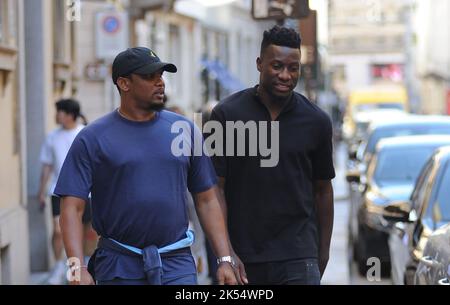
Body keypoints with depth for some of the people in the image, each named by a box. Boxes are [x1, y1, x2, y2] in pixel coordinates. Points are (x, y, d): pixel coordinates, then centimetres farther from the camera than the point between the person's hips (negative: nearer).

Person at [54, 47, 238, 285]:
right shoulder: (92, 139, -1)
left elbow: (207, 200, 11)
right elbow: (71, 208, -5)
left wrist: (225, 260, 4)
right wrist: (77, 269, -18)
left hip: (177, 266, 1)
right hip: (119, 269, -1)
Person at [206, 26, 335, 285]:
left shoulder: (316, 121, 2)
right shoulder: (227, 114, -3)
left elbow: (323, 189, 12)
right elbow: (215, 188, -3)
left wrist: (323, 251, 13)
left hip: (297, 255, 0)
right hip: (242, 256, 0)